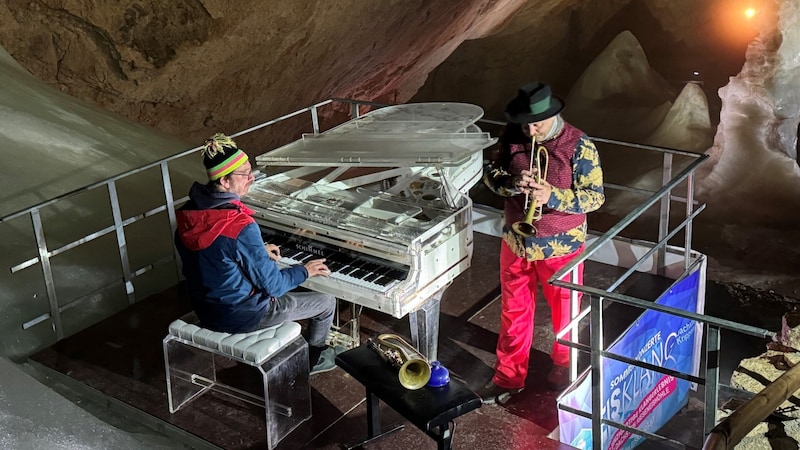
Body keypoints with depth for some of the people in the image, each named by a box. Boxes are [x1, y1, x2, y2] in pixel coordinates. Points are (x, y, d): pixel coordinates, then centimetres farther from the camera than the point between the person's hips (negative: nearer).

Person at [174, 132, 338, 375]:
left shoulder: (189, 212, -7)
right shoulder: (242, 227, -32)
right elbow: (273, 285, -22)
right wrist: (305, 270, -4)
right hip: (240, 316, -8)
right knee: (326, 302, 11)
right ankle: (312, 358, 36)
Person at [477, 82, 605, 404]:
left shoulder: (579, 146, -18)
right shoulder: (512, 137, -5)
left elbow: (595, 196, -17)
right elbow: (490, 174, 2)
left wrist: (552, 195, -32)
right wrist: (512, 182, -21)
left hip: (561, 246, -3)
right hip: (516, 242, 4)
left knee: (565, 311, 16)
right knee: (514, 311, 15)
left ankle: (564, 366, 41)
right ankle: (508, 376, 31)